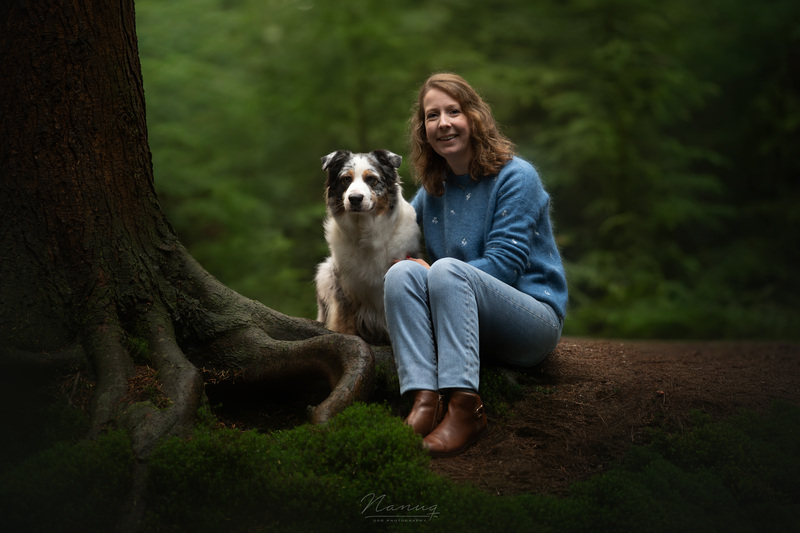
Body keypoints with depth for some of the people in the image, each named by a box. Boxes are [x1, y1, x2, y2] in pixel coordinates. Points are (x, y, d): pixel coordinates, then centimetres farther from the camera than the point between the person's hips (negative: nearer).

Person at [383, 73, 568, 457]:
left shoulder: (515, 176, -6)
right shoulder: (431, 189, 11)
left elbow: (505, 263, -13)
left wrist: (434, 273, -11)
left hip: (534, 319, -5)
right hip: (466, 323, 5)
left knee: (446, 270, -31)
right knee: (401, 272, -21)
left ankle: (463, 408, -41)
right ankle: (425, 399, -36)